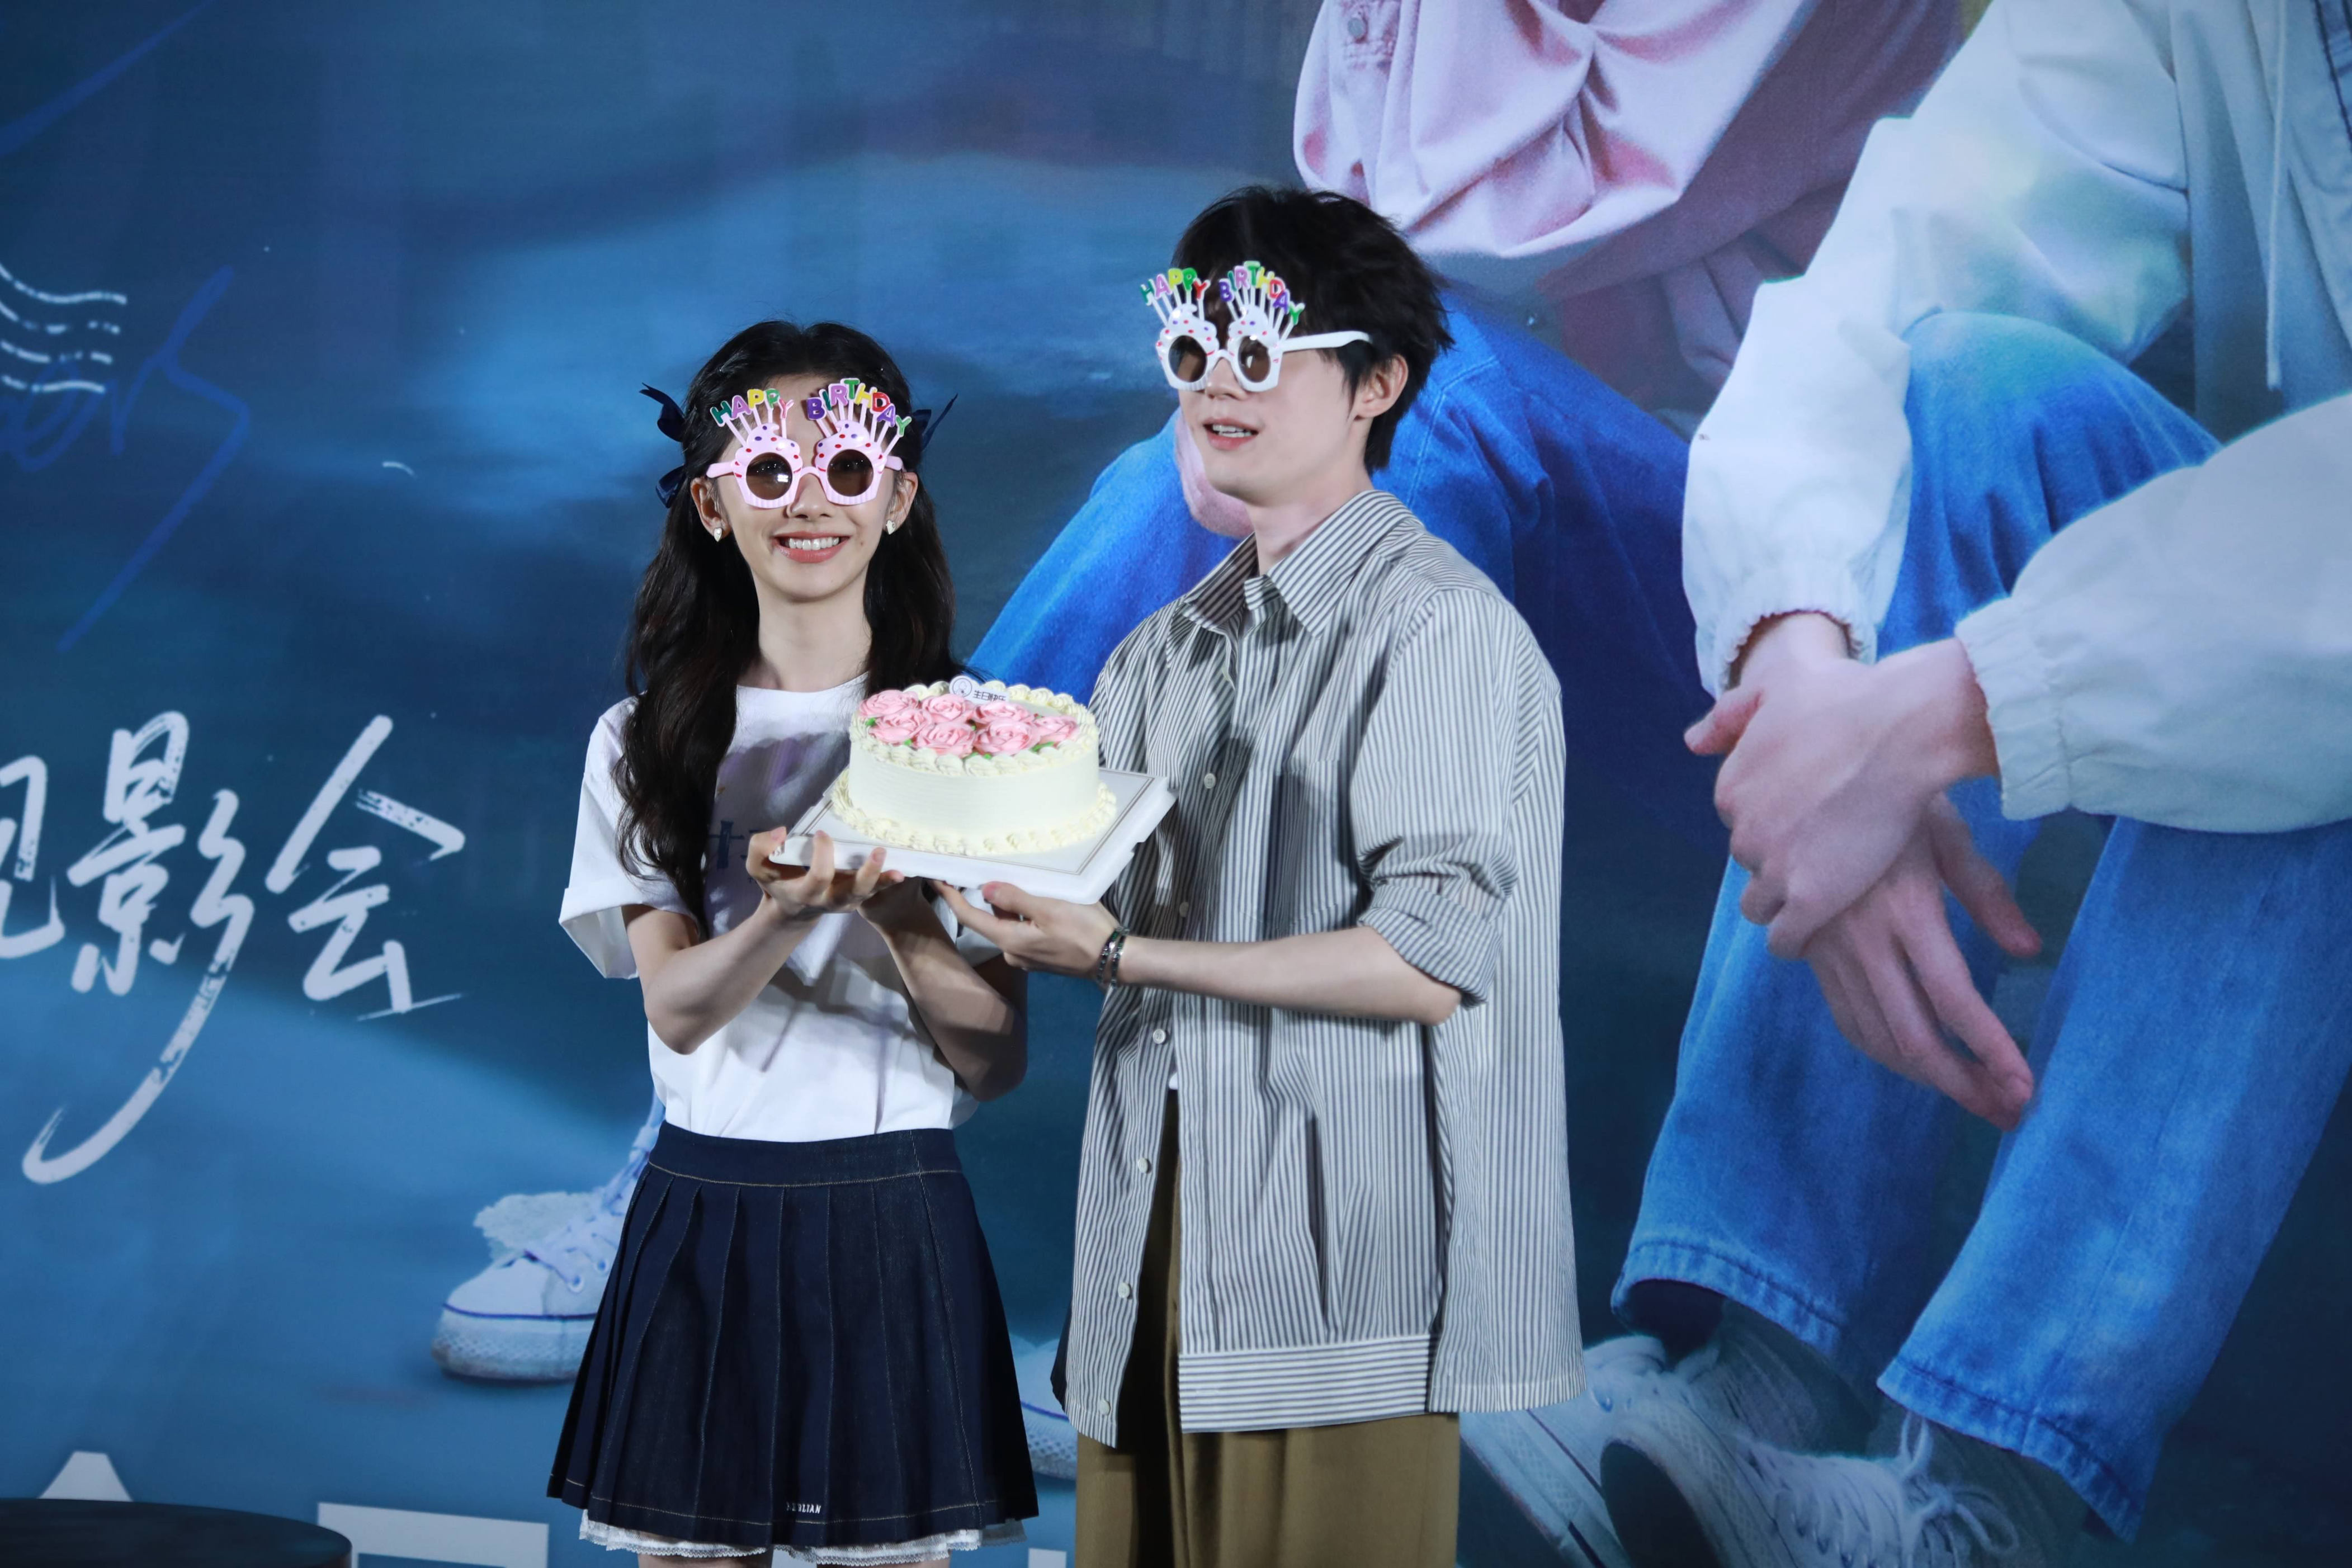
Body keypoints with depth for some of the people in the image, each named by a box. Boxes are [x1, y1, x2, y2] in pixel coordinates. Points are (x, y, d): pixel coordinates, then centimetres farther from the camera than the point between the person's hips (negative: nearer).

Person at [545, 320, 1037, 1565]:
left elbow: (995, 1060, -4)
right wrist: (787, 910, -29)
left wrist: (895, 909, -22)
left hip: (893, 1220, -1)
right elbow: (676, 1005, -9)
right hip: (703, 1217, 1)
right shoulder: (646, 740, 5)